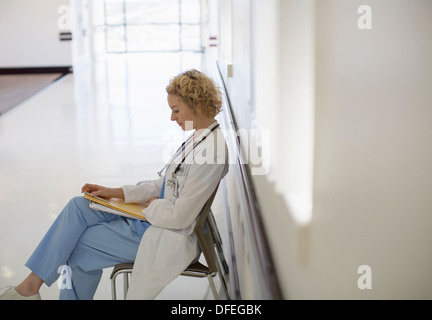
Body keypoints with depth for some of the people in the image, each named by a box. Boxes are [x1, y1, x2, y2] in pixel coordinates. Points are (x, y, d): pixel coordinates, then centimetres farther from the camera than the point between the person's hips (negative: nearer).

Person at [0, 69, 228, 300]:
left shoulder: (213, 149, -25)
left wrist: (152, 205, -5)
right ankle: (32, 285, 8)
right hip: (151, 219, 9)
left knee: (78, 244, -2)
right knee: (78, 206, 3)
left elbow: (179, 217, -25)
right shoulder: (199, 138, 5)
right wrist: (115, 192, 8)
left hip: (165, 236, -9)